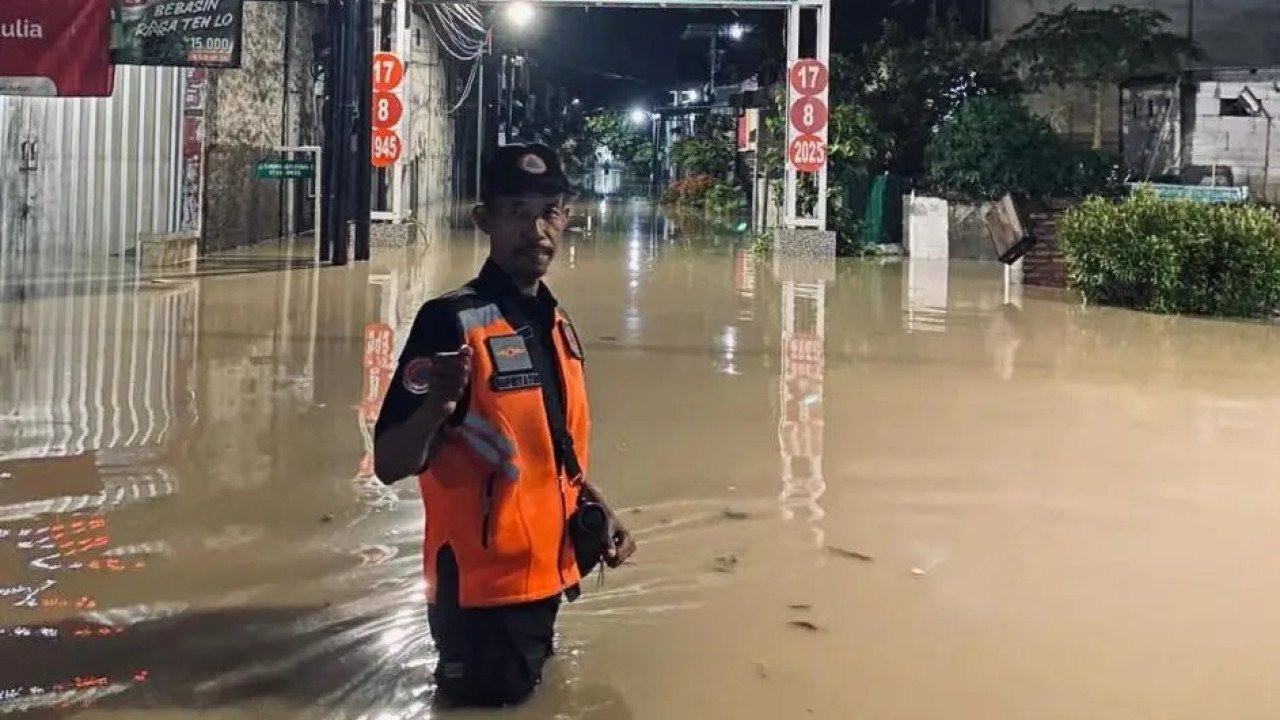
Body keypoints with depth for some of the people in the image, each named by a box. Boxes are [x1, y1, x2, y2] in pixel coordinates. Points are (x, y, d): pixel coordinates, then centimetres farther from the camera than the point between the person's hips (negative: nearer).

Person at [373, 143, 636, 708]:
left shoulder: (559, 326, 6)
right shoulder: (450, 321, -18)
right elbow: (390, 465, -21)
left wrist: (599, 512, 4)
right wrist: (436, 405, -40)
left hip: (546, 575, 7)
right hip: (483, 583, -7)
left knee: (526, 688, 23)